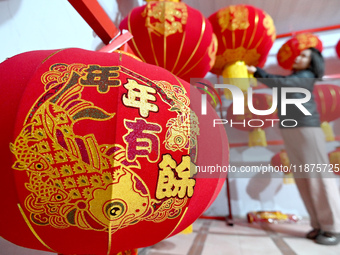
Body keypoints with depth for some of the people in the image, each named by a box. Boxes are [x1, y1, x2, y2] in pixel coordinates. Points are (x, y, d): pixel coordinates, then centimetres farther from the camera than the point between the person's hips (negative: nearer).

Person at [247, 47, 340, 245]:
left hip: (306, 127, -7)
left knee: (318, 175, -7)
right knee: (302, 177, 3)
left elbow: (279, 83, -14)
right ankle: (319, 225, 10)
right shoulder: (290, 77, 23)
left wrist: (256, 72, -11)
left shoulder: (307, 77, -1)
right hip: (289, 130, 7)